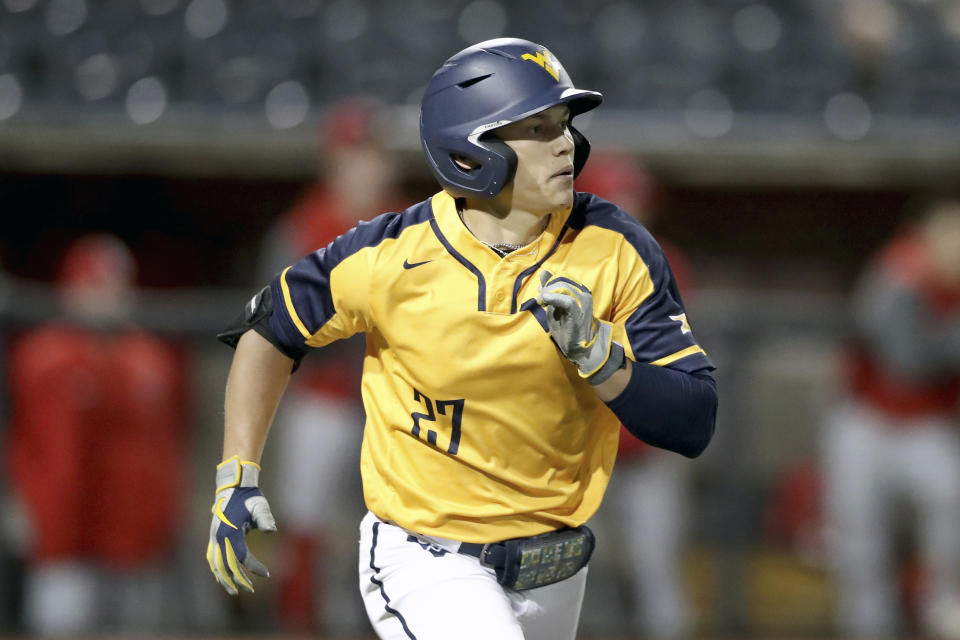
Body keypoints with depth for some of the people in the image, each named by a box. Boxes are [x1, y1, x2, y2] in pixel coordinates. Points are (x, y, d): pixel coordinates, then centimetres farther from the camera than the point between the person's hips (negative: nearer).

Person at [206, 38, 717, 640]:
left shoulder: (615, 250, -10)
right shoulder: (391, 258, -15)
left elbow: (695, 424, -12)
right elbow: (270, 328, 3)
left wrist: (596, 353, -27)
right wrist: (237, 475, -2)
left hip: (554, 578, 4)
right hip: (429, 568, -4)